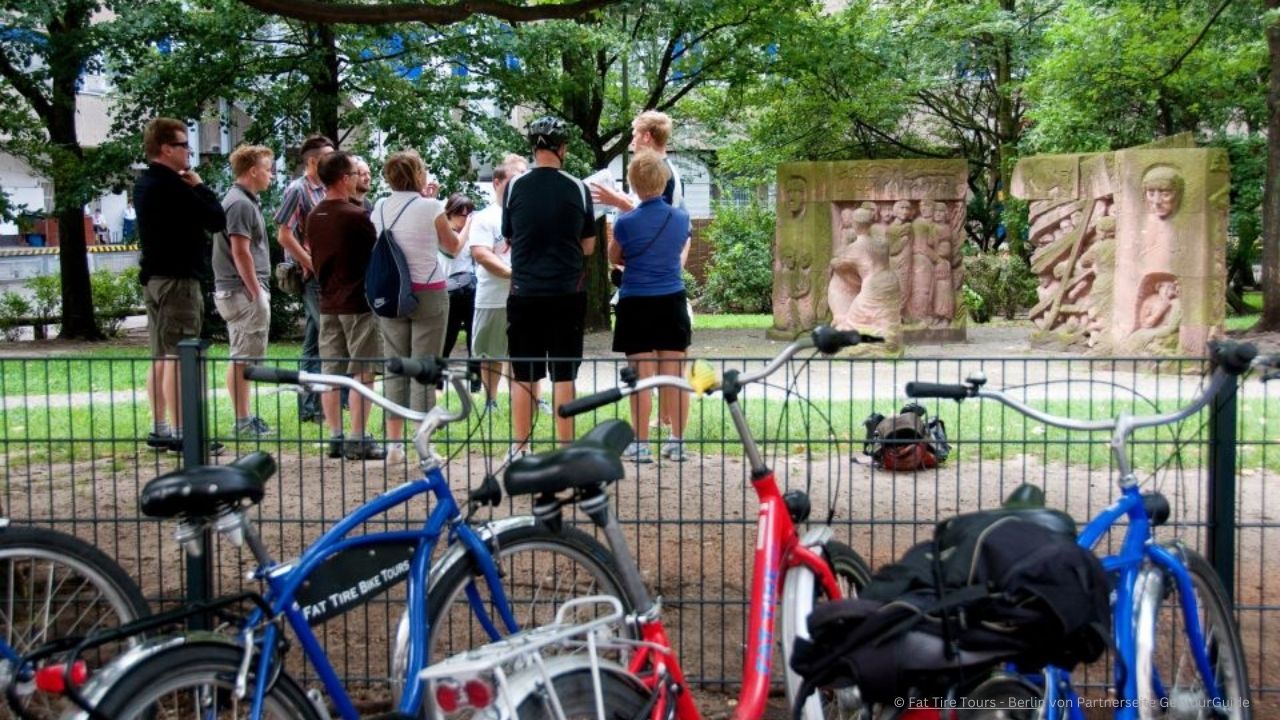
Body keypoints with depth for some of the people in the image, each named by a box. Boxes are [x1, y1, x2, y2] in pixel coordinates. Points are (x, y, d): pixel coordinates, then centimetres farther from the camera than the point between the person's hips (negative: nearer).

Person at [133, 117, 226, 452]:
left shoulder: (146, 184, 12)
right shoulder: (171, 186, -18)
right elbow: (217, 220, -17)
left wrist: (189, 188, 5)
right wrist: (199, 186, -4)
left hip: (154, 276, 10)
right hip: (178, 277, -10)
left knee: (160, 357, 13)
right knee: (178, 358, -9)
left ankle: (160, 429, 18)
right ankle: (180, 432, -8)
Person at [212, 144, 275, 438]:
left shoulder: (244, 201, 17)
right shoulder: (241, 204, -15)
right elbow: (240, 252, -20)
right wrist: (256, 293, -18)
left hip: (233, 291, 11)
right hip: (244, 291, -11)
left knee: (241, 358, 13)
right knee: (244, 358, -6)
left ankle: (244, 419, 19)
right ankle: (243, 422, -3)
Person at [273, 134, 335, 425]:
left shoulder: (325, 191, 13)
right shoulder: (297, 190, -9)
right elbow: (284, 236, -14)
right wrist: (314, 266, -15)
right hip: (314, 279, -8)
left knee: (315, 344, 10)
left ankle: (309, 407, 16)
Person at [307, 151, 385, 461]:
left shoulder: (314, 216, 7)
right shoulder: (356, 215, -15)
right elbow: (378, 250, -5)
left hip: (328, 304, 7)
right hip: (358, 302, -7)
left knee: (331, 371, 8)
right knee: (362, 373, -2)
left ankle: (335, 437, 12)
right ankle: (358, 439, -2)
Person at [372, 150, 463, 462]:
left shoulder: (380, 208, 3)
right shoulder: (430, 208, -10)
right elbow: (453, 246, 3)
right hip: (428, 293, -5)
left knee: (395, 368, 11)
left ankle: (394, 443, 13)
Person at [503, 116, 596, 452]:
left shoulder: (514, 187, -2)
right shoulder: (578, 189, -2)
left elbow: (508, 239, 9)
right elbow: (588, 246, 6)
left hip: (524, 292, 0)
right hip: (567, 292, 0)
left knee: (523, 376, 7)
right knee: (564, 374, 5)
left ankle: (520, 448, 12)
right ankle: (565, 447, 7)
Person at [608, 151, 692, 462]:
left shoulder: (626, 223, -11)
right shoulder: (681, 218, 0)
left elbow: (614, 258, 6)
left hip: (637, 304, -3)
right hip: (673, 302, 3)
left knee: (642, 375, 0)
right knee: (674, 375, 7)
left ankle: (641, 444, 5)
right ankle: (678, 442, 13)